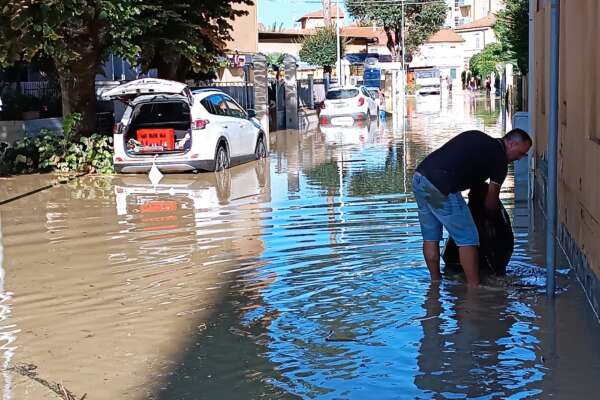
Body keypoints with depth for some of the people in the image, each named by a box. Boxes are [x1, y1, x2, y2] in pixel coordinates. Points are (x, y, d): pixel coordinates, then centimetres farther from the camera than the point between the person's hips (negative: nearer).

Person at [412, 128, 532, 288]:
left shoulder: (476, 137, 23)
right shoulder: (499, 158, 4)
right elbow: (490, 203, 11)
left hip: (419, 175, 8)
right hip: (440, 188, -8)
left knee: (430, 237, 19)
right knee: (468, 239, 3)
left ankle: (435, 283, 28)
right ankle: (474, 287, 7)